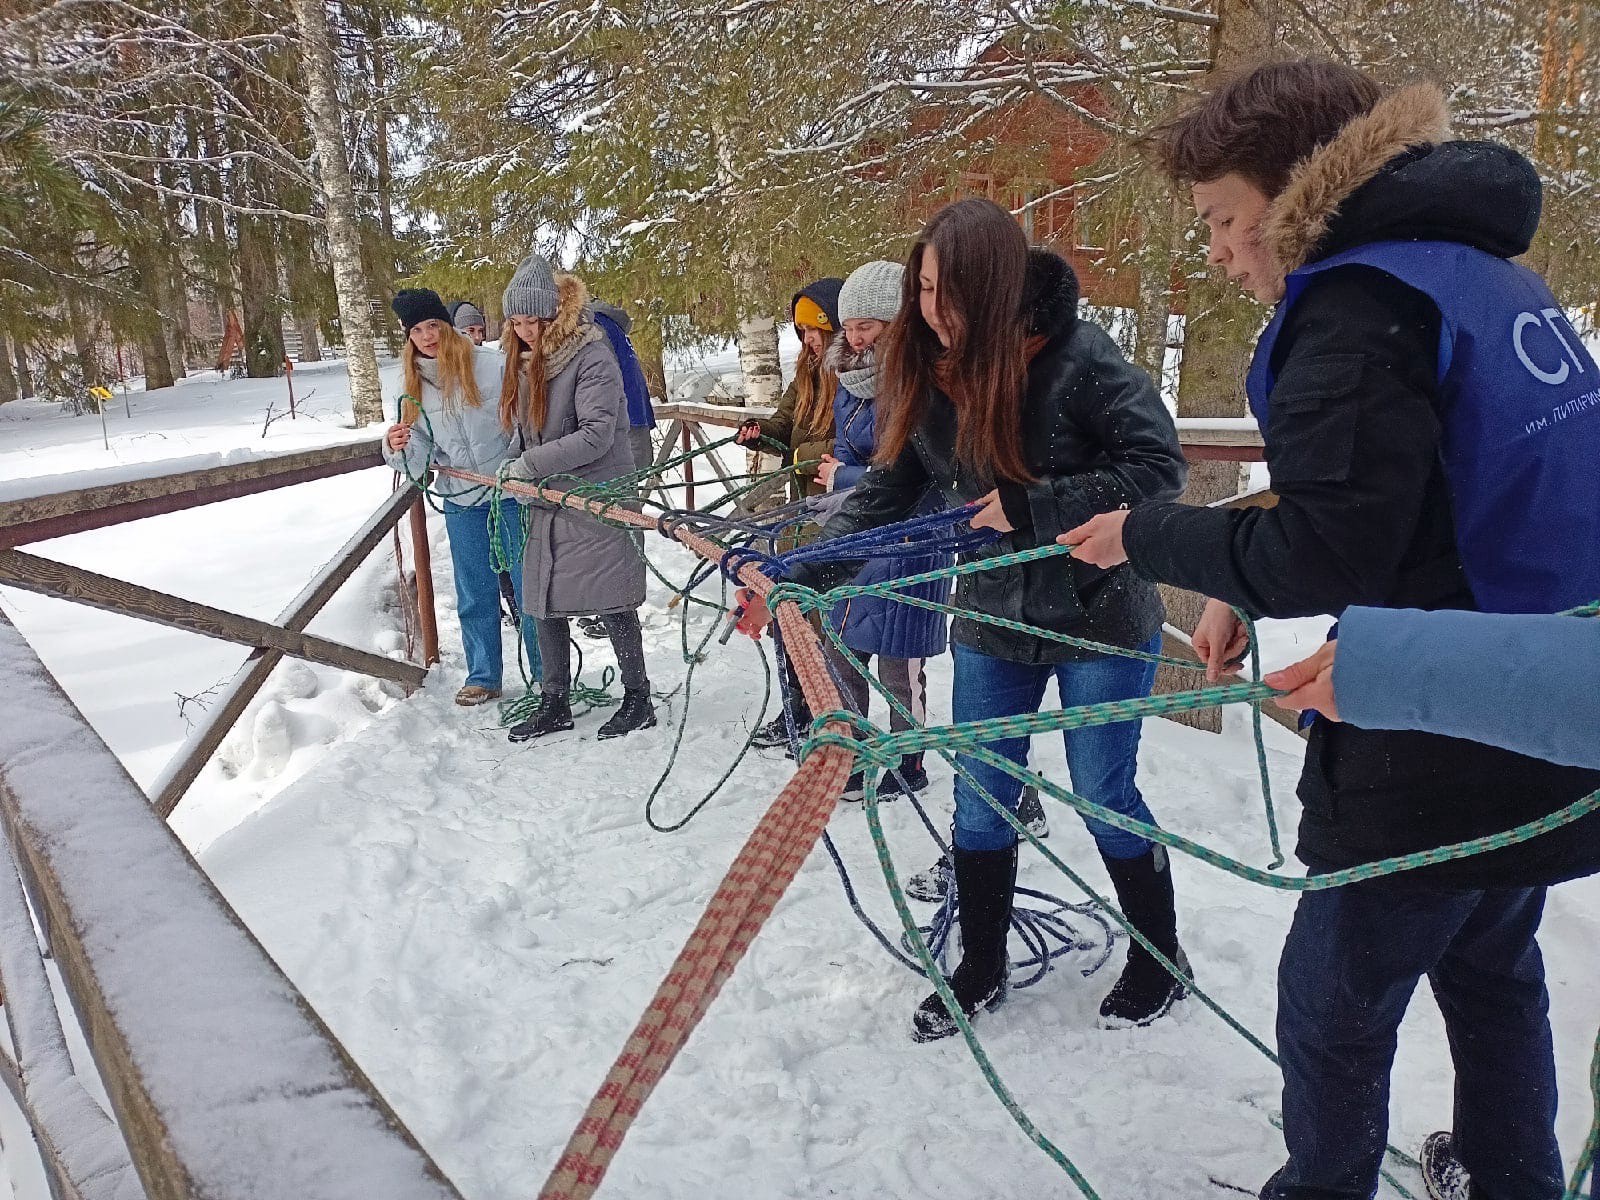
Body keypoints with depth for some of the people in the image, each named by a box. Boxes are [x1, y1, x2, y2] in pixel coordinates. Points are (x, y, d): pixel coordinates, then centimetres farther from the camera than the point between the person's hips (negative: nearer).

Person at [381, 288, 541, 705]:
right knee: (474, 594, 12)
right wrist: (397, 448, -18)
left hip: (510, 493, -4)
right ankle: (483, 677, 26)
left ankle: (546, 674, 18)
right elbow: (418, 461, 3)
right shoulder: (411, 387, 5)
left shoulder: (489, 364, -10)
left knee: (528, 585, 5)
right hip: (460, 502, 4)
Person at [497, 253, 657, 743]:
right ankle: (555, 703, 22)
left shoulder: (591, 354, -15)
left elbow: (598, 433, -22)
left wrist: (532, 463, -22)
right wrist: (516, 473, 2)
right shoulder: (523, 358, 9)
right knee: (544, 602, 10)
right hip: (547, 501, 8)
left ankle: (638, 698, 16)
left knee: (612, 601, 1)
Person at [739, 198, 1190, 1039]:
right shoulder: (921, 371, -6)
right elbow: (884, 494, -3)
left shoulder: (1077, 357, -22)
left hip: (1099, 616, -5)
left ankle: (1159, 958, 34)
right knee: (980, 798, 11)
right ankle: (980, 970, 32)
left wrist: (1031, 509, -27)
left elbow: (1160, 465, -20)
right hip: (992, 618, 5)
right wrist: (798, 576, -12)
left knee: (1104, 794, 8)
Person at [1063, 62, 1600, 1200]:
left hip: (1437, 762, -9)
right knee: (1490, 969, 27)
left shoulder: (1357, 303, -19)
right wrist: (1252, 588, 7)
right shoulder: (1491, 274, 10)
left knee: (1334, 1005, 10)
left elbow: (1324, 550, -25)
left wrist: (1149, 535, -11)